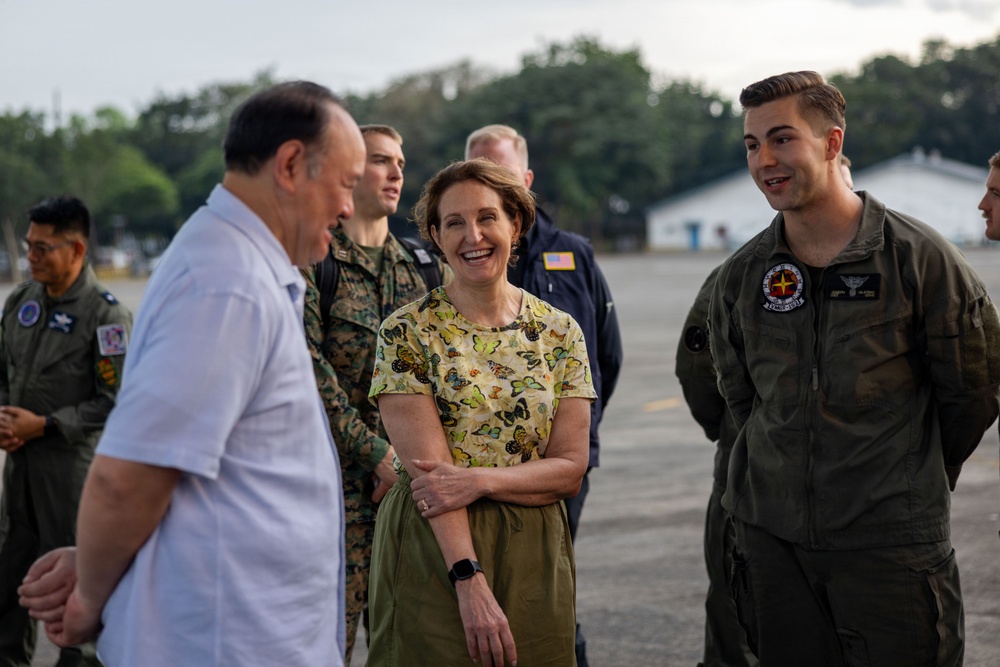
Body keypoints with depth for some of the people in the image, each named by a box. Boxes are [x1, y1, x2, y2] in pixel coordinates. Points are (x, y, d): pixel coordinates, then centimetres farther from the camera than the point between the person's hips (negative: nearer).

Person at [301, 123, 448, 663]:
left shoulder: (421, 268, 15)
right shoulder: (311, 260, -2)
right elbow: (308, 370, -10)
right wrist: (377, 454, -13)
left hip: (408, 475, 5)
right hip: (340, 474, -5)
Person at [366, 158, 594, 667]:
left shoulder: (559, 332, 4)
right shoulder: (407, 331, -5)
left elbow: (570, 469, 0)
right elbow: (428, 469, -12)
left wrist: (481, 479, -16)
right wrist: (469, 579, -20)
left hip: (533, 558, 3)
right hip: (433, 551, -3)